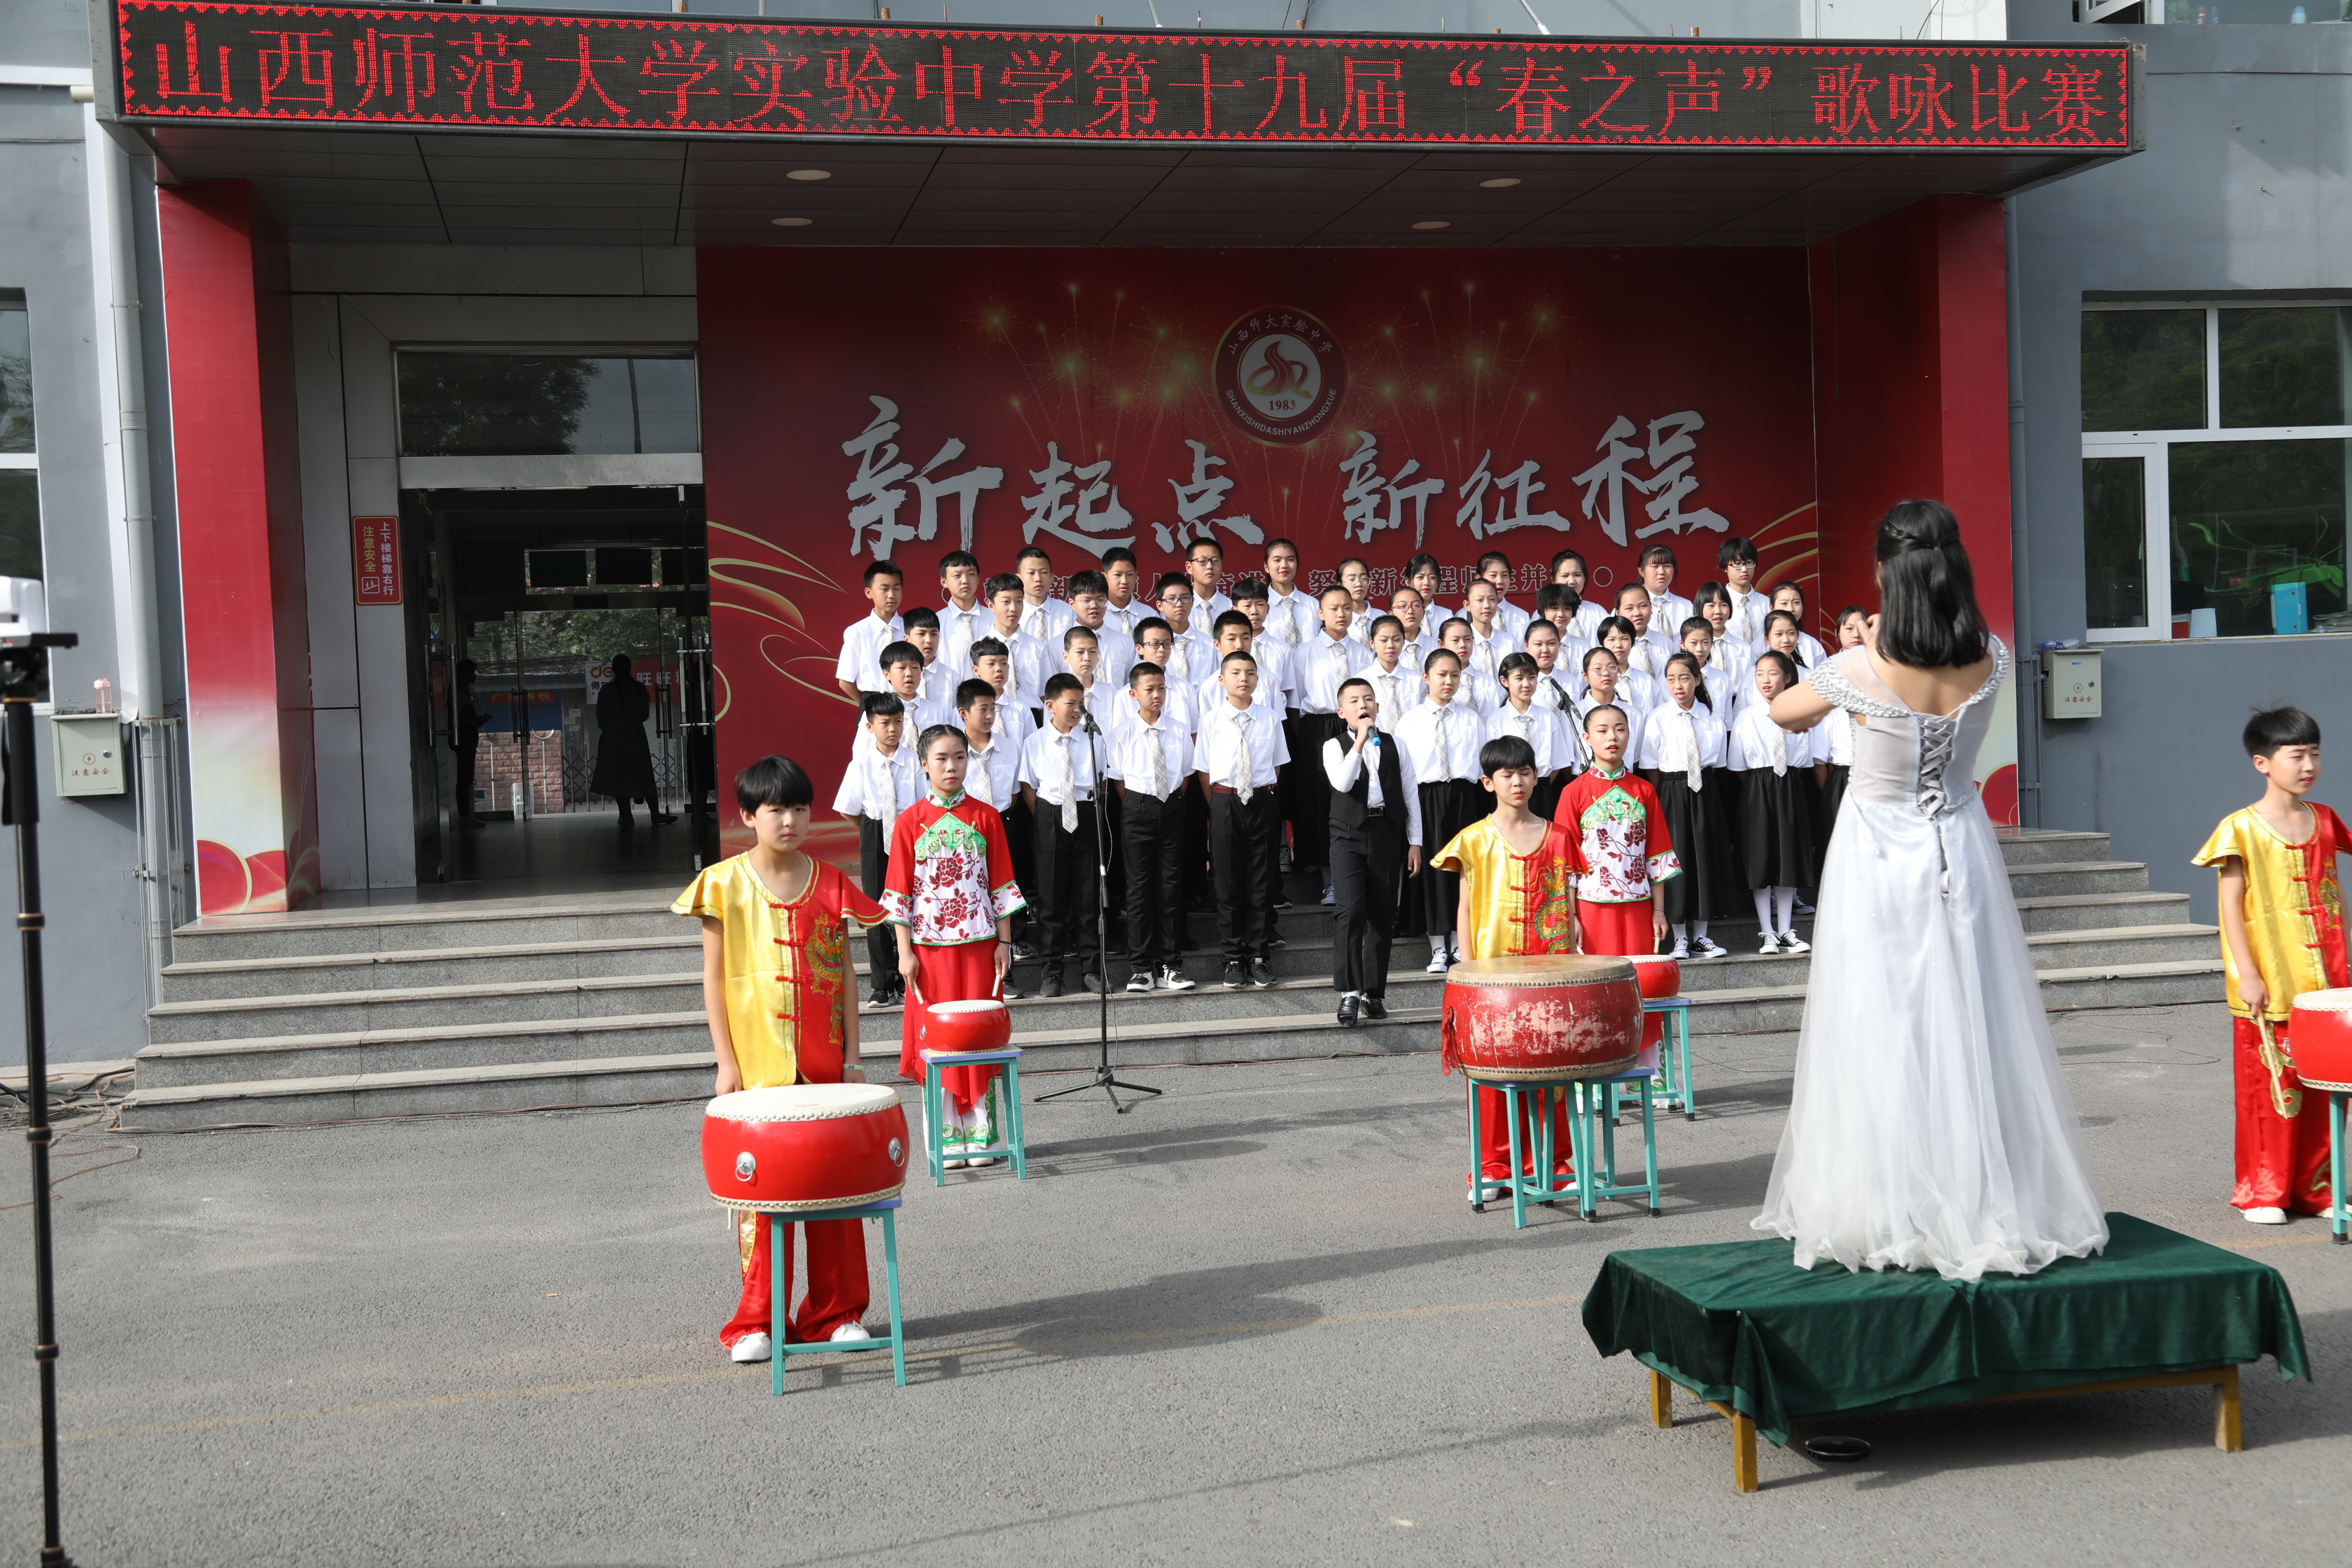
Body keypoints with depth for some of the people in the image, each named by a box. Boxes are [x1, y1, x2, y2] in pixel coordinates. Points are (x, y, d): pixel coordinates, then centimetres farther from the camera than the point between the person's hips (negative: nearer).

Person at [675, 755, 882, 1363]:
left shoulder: (830, 885, 4)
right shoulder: (724, 885, -2)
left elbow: (843, 972, 7)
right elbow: (714, 977, 0)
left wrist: (850, 1053, 3)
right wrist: (726, 1061, -5)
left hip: (823, 1063, 2)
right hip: (755, 1064, -2)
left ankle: (837, 1312, 19)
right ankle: (756, 1323, 13)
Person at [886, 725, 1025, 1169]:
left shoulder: (986, 817, 4)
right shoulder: (909, 823, 1)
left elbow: (1000, 885, 5)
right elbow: (899, 893, 1)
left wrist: (1004, 941, 1)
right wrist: (905, 951, -4)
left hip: (979, 944, 1)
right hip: (929, 947, -1)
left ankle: (982, 1134, 10)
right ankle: (947, 1139, 8)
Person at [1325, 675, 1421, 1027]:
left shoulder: (1395, 745, 11)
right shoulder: (1335, 746, 4)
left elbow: (1411, 794, 11)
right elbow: (1342, 783, -16)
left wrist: (1415, 842, 6)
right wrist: (1360, 741, -17)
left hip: (1388, 835, 3)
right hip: (1349, 835, -3)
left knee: (1382, 916, 5)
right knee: (1350, 910, -17)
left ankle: (1374, 993, 14)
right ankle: (1349, 992, -15)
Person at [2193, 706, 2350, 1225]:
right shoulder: (2241, 829, -7)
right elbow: (2231, 907, -8)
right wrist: (2246, 974, -14)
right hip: (2269, 988, -5)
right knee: (2269, 1089, 0)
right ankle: (2261, 1191, 11)